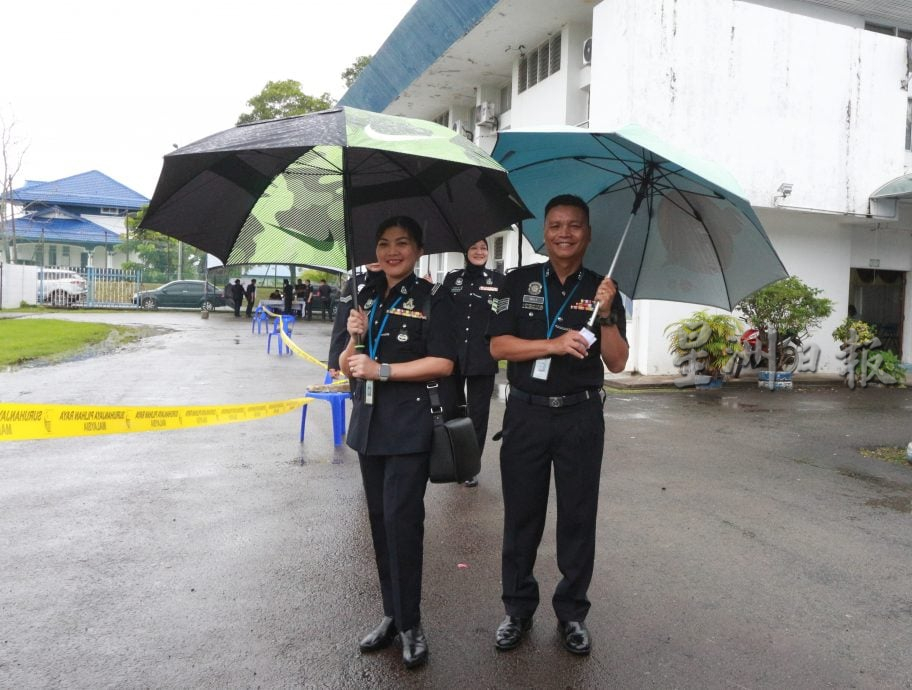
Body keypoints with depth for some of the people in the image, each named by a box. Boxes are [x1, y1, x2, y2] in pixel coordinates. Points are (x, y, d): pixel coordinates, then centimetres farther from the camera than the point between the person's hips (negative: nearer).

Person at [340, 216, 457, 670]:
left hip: (409, 426, -6)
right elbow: (347, 368, 13)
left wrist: (381, 369, -17)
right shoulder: (366, 297, 13)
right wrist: (354, 338, -8)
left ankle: (409, 624, 9)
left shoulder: (432, 299, -4)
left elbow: (443, 363, -14)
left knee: (402, 520, -6)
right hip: (368, 424, 6)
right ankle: (392, 613, 24)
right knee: (380, 520, 11)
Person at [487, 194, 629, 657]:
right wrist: (554, 344, -18)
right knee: (521, 514, 8)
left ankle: (572, 613, 25)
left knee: (578, 517, 8)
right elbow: (498, 346, -6)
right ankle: (518, 609, 25)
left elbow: (617, 363, 0)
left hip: (580, 415, 1)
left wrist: (606, 314, -16)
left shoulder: (602, 289, 4)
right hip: (526, 413, 0)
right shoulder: (520, 281, 2)